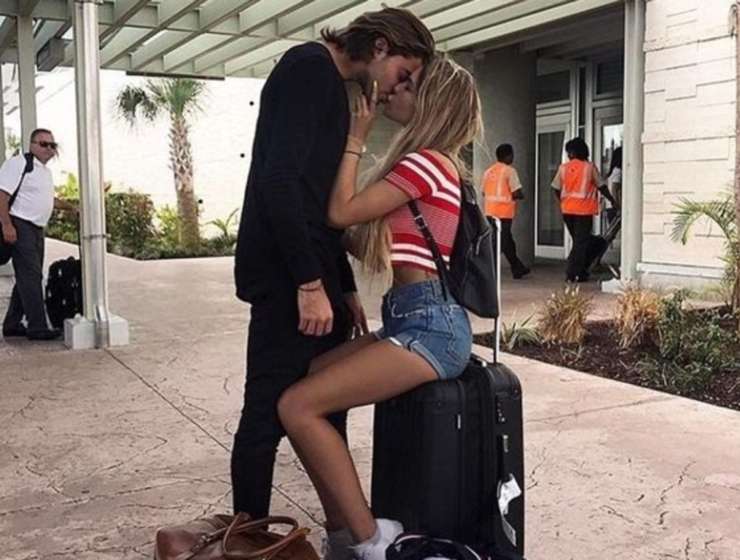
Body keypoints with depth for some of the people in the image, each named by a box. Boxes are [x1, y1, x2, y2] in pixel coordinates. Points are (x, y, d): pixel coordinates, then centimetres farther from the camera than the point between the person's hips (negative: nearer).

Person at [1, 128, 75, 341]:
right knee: (30, 276, -11)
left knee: (28, 277, 12)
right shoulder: (18, 163, -9)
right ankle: (37, 327, -9)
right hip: (20, 226, -9)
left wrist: (72, 207, 36)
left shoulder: (46, 171, 19)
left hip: (37, 229, 9)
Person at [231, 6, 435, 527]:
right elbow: (278, 178, -21)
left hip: (311, 274, 10)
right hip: (286, 276, -10)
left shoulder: (331, 85, 21)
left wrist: (345, 287, 20)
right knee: (270, 414, -2)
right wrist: (309, 282, -22)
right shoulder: (309, 67, -9)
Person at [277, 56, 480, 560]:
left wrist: (355, 137, -1)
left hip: (429, 324, -10)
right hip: (418, 320, 10)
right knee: (305, 386, 4)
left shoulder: (426, 161, -8)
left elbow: (341, 212, -11)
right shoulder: (432, 164, 22)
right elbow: (375, 248, 20)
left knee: (297, 406, -16)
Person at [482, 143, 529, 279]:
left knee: (507, 240, 17)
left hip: (490, 211, 7)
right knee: (502, 242, -3)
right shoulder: (509, 171, -10)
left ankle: (518, 269, 28)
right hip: (504, 212, -7)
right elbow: (517, 193, -15)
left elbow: (484, 191, 13)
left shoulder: (489, 171, 10)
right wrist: (520, 196, 6)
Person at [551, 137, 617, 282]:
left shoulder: (563, 168, 2)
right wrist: (612, 200, 15)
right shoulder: (590, 167, -4)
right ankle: (571, 273, -6)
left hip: (567, 210, 4)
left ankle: (581, 273, 21)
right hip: (584, 210, -4)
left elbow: (556, 189, 4)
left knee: (578, 241, 16)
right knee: (581, 242, 1)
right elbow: (601, 186, 2)